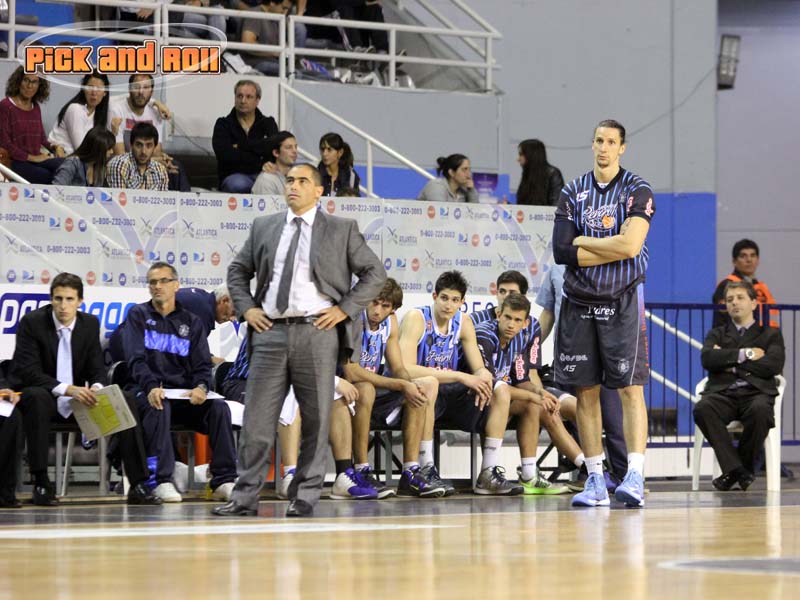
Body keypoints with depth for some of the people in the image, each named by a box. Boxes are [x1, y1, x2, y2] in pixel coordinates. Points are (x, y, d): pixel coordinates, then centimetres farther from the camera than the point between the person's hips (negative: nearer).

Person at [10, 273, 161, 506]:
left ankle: (138, 485, -18)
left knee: (126, 401, -16)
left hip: (78, 400, 5)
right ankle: (41, 483, -34)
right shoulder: (32, 322, -12)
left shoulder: (90, 323, 3)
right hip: (45, 399, -4)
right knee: (36, 397, -39)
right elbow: (28, 372, -19)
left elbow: (97, 369, 4)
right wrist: (67, 389, -32)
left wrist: (96, 388, -21)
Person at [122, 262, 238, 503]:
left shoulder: (192, 322, 17)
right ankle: (162, 481, -40)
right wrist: (151, 387, -24)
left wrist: (201, 387, -17)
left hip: (184, 394, 3)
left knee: (219, 407, -25)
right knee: (159, 408, -37)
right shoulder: (138, 316, 11)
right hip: (148, 392, -3)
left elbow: (203, 365, 7)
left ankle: (224, 480, -26)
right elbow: (136, 359, -4)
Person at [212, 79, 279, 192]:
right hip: (233, 175, -1)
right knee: (239, 185, -38)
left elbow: (273, 147, -8)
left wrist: (242, 145, -8)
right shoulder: (223, 125, 8)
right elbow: (225, 154, -10)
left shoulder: (268, 123, 13)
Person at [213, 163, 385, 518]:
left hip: (317, 332, -2)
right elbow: (237, 270, 23)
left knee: (316, 420, 1)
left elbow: (374, 272, 7)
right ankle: (245, 498, 2)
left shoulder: (341, 230, 7)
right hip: (270, 331, 2)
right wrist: (246, 307, 7)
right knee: (257, 419, -2)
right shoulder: (263, 227, 15)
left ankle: (304, 498, 7)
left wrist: (344, 309, -3)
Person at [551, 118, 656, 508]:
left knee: (630, 388, -11)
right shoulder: (573, 193, 9)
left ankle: (635, 476, -16)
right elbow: (562, 252, -2)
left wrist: (583, 242, -5)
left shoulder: (637, 191, -1)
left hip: (622, 301, -4)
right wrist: (613, 250, -8)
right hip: (579, 301, 4)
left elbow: (630, 245, -15)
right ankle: (595, 481, 8)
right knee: (585, 391, 3)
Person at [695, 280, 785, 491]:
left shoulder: (770, 335, 21)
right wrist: (746, 354, -1)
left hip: (756, 392, -2)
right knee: (702, 409, -35)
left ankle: (744, 467, -18)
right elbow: (707, 359, 4)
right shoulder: (717, 334, 27)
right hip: (723, 393, 2)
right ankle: (735, 469, -31)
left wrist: (730, 363, 1)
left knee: (760, 410, -40)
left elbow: (774, 365, 0)